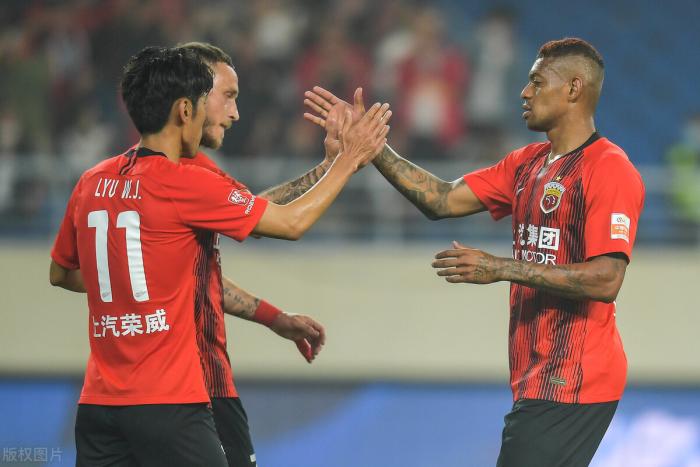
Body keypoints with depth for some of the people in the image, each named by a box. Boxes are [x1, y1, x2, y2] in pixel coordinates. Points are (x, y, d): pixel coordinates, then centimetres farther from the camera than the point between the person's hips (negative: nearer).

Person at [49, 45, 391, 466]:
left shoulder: (91, 183, 8)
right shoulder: (181, 183, -10)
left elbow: (60, 273, 24)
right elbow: (293, 223, -2)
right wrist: (349, 159, 9)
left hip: (98, 401, 6)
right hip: (166, 403, -6)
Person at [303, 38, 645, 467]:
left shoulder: (608, 170, -13)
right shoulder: (527, 165, 14)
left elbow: (606, 280, -21)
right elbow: (442, 199, 9)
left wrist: (500, 269, -22)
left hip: (572, 383, -9)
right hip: (537, 379, 9)